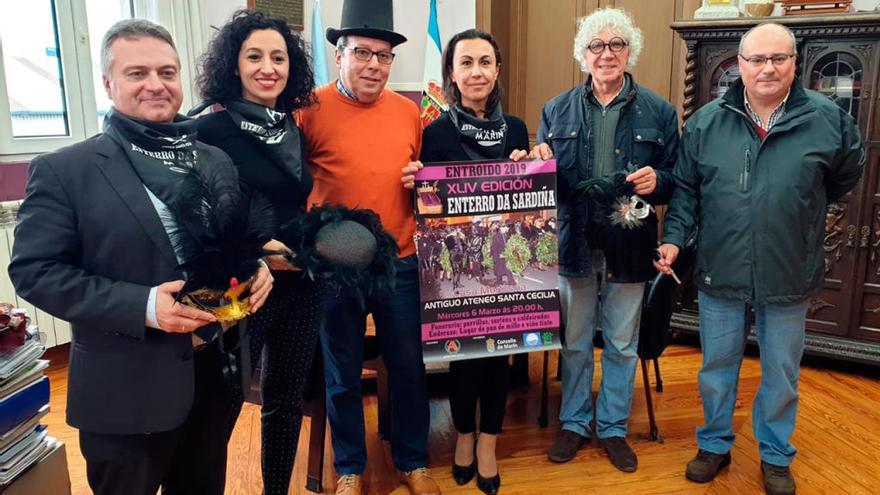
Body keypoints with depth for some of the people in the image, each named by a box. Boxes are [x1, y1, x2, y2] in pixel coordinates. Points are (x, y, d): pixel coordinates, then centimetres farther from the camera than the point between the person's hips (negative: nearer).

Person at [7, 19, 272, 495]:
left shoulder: (217, 161, 6)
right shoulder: (63, 170, -9)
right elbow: (34, 271, -12)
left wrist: (254, 266, -9)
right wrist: (141, 305, -22)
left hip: (216, 376, 5)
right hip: (125, 392, -4)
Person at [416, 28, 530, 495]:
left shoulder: (515, 128, 4)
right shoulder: (436, 132, -6)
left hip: (505, 256, 3)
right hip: (456, 258, -2)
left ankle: (488, 442, 28)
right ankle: (465, 434, 32)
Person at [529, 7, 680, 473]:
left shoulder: (658, 112, 1)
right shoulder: (557, 110, 4)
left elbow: (676, 180, 3)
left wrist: (656, 181, -19)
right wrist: (538, 163, -16)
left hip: (629, 246, 0)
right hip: (574, 243, 1)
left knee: (622, 344, 12)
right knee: (574, 341, 13)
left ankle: (613, 427, 31)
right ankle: (573, 423, 32)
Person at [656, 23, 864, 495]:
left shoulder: (828, 120, -6)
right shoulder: (706, 121, -3)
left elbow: (845, 177, 11)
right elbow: (685, 188, 2)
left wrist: (801, 210, 8)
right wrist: (674, 237, -8)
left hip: (789, 277, 0)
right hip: (719, 274, 1)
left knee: (781, 375, 16)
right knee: (716, 367, 15)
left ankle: (776, 457, 38)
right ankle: (714, 445, 37)